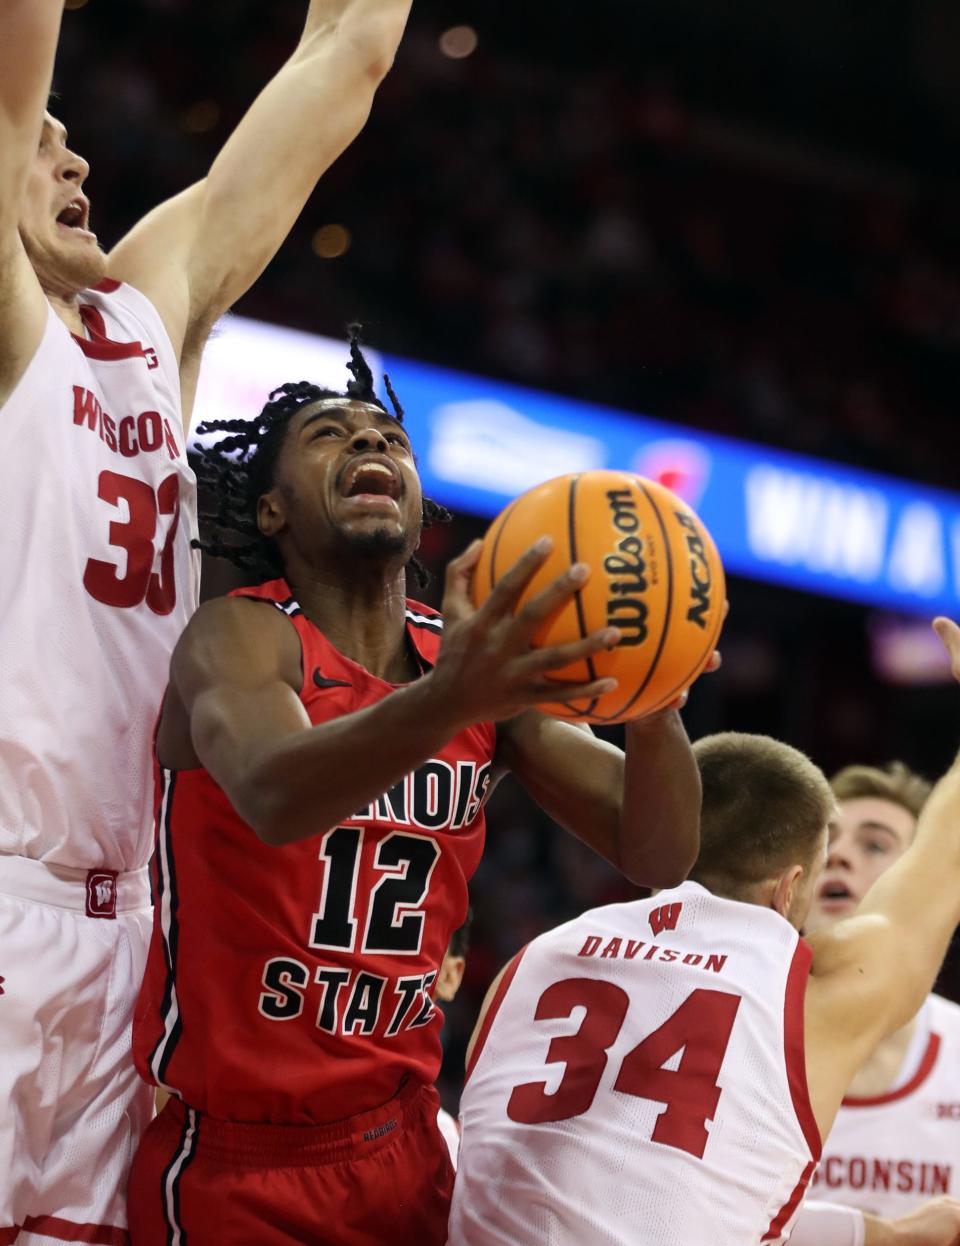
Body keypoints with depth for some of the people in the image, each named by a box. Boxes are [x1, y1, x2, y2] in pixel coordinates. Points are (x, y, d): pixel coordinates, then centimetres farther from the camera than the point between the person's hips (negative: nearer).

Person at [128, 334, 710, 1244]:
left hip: (399, 1144, 5)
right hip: (230, 1157, -5)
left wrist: (650, 705, -26)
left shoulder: (482, 658, 3)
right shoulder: (238, 636, -12)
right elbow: (271, 795, -34)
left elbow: (660, 856, -4)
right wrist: (445, 703, -53)